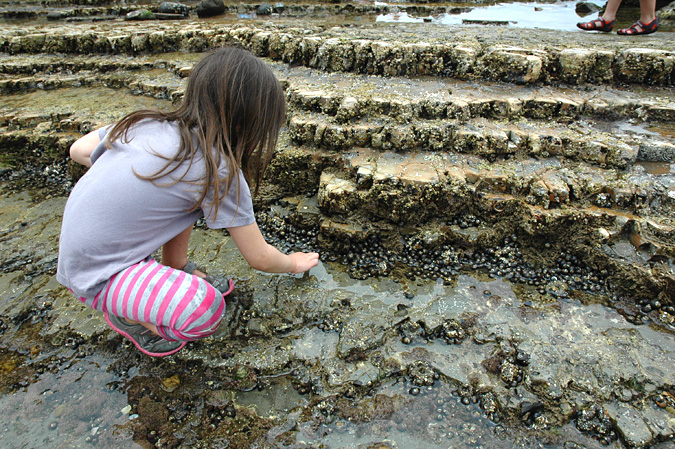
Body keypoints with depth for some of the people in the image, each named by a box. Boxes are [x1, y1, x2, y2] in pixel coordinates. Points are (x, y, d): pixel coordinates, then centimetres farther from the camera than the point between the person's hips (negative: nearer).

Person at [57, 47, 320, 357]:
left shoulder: (146, 122, -3)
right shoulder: (218, 172, -22)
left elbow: (78, 151, 11)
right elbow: (259, 258, -12)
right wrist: (293, 263, 9)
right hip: (97, 277, -8)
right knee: (205, 307, -25)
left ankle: (177, 270, 18)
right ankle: (123, 312, 2)